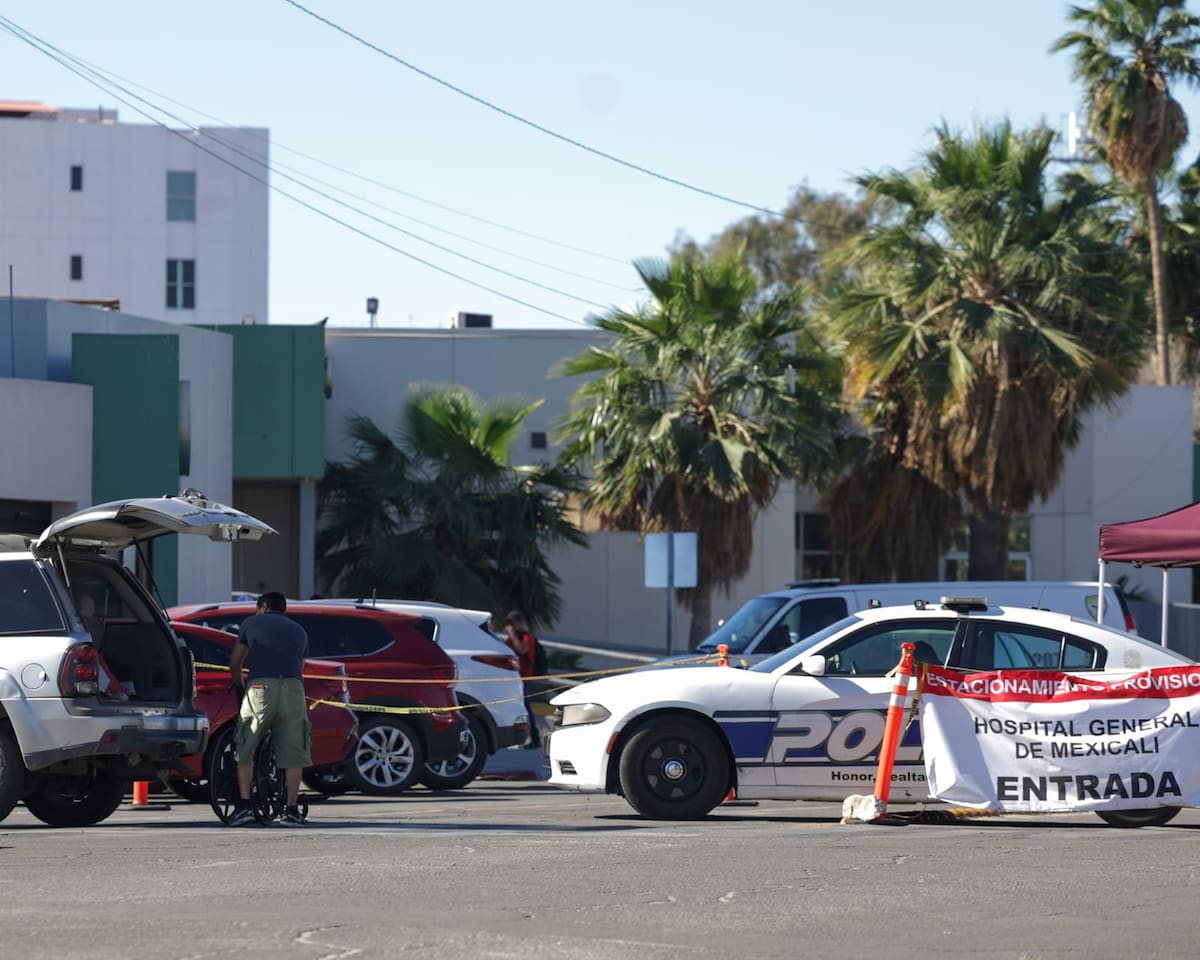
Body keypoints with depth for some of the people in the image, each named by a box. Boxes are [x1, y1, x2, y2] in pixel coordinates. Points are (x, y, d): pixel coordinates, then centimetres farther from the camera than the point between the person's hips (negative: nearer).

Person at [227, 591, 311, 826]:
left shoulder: (252, 623, 22)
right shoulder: (298, 630, 29)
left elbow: (235, 663, 27)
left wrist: (239, 687, 44)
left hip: (261, 686, -2)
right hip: (293, 688, 2)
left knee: (244, 750, 8)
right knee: (293, 753, 6)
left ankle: (244, 806, 0)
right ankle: (291, 810, 3)